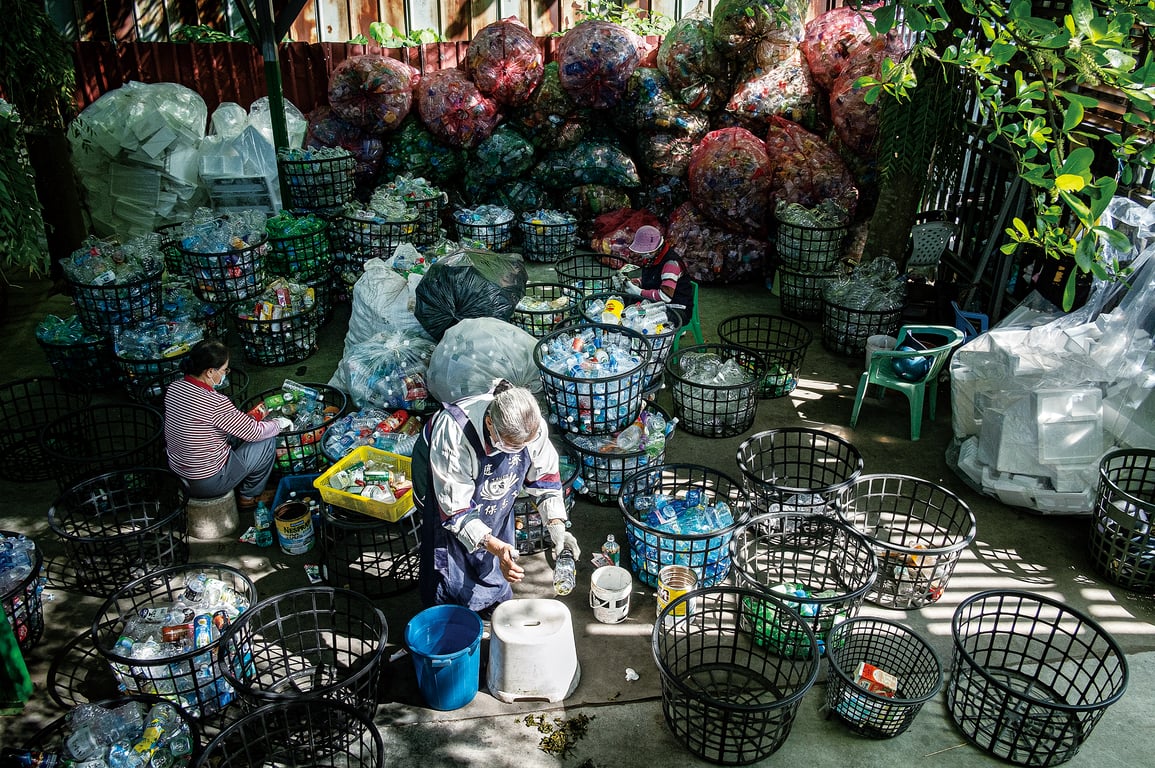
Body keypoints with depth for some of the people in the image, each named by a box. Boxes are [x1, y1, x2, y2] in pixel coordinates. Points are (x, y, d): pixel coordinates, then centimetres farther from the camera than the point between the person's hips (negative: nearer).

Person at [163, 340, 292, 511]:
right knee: (268, 441, 5)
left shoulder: (174, 388, -6)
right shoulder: (216, 403, -29)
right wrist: (280, 423, 1)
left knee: (235, 434, 24)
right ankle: (249, 496, 23)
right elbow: (254, 432, -16)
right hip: (208, 482, -8)